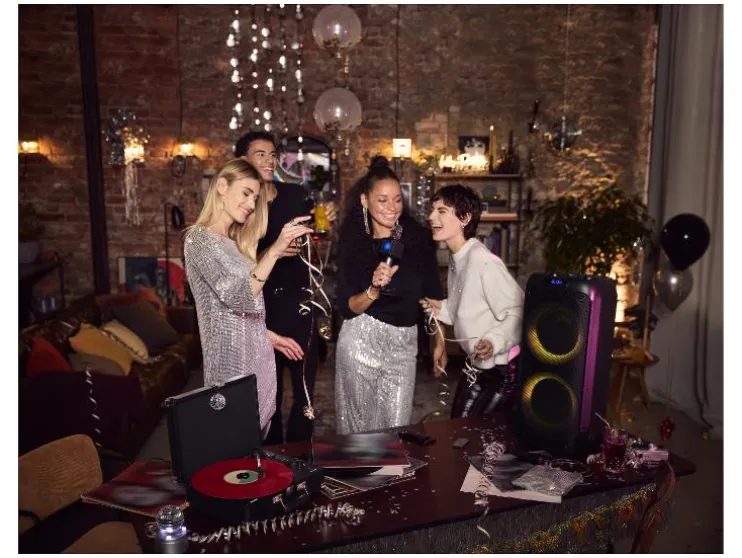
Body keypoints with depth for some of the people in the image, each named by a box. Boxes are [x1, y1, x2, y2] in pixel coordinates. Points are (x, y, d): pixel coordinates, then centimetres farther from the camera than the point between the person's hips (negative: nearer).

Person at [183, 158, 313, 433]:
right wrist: (275, 250, -27)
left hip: (255, 351, 8)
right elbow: (237, 298, -24)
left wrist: (268, 334, 16)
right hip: (231, 356, -8)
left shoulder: (234, 242, 15)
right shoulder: (199, 238, -12)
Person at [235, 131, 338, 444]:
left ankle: (299, 450, 25)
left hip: (300, 300, 3)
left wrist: (324, 221, 0)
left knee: (305, 381, 8)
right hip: (263, 305, -3)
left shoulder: (295, 194, 5)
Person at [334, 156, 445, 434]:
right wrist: (374, 289, -24)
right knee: (359, 424, 10)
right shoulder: (353, 243, -4)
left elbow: (432, 292, 6)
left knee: (396, 428, 2)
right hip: (361, 341, -1)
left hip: (404, 344, 1)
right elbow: (347, 308, -7)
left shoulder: (418, 237, -2)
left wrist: (440, 341, 7)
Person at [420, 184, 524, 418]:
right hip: (476, 366, 9)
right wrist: (442, 309, -1)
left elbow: (518, 313, -27)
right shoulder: (456, 259, 6)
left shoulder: (482, 260, -24)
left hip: (501, 369, -9)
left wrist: (494, 341, -41)